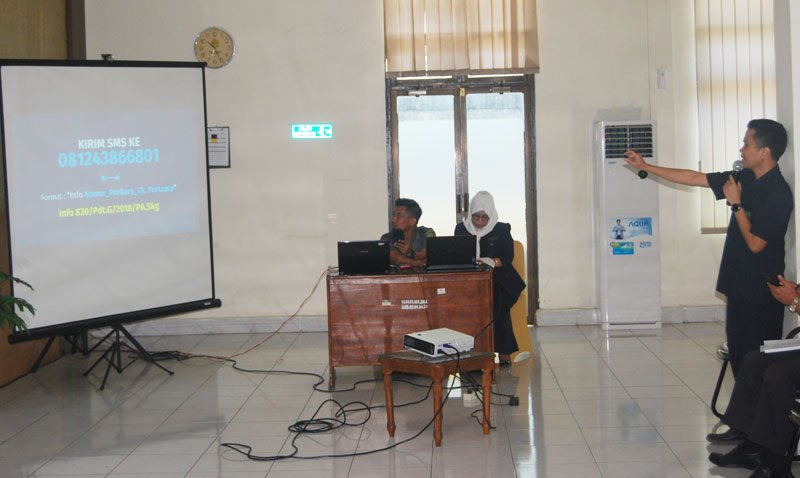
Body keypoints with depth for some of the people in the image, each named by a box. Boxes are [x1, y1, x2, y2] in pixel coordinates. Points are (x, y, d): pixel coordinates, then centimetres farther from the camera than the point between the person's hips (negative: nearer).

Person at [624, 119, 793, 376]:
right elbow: (694, 178, 10)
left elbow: (755, 243, -20)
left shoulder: (778, 193, -19)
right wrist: (645, 166, 11)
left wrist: (736, 203, -15)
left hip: (761, 290, -8)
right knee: (738, 354, 14)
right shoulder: (744, 178, 6)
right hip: (739, 285, 8)